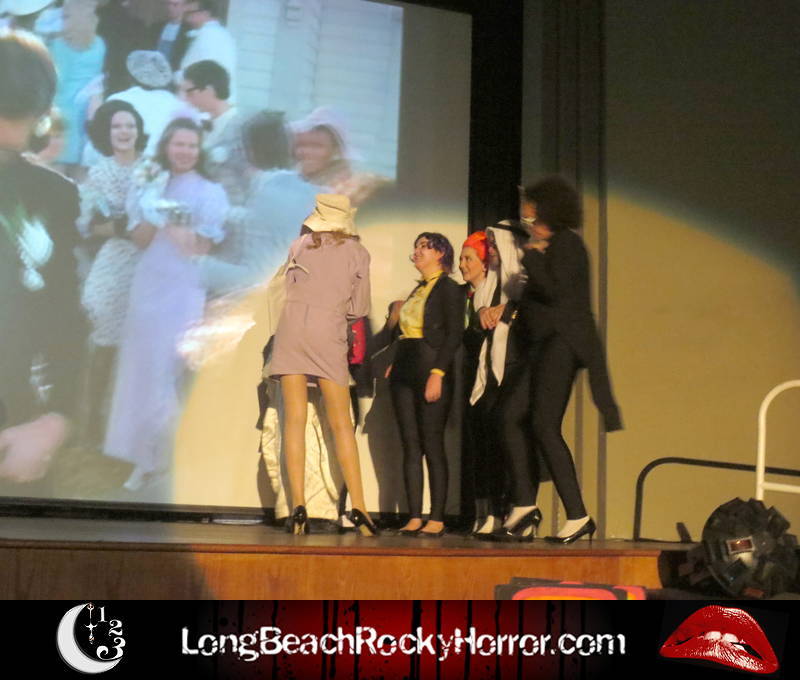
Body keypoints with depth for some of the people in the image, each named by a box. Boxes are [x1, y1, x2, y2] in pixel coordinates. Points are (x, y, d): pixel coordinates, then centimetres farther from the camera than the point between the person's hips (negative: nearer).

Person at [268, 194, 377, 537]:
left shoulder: (299, 246, 12)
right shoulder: (357, 253, 8)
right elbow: (359, 308, 9)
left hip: (292, 328, 1)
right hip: (328, 334, -1)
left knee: (295, 419, 1)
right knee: (341, 423, 3)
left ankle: (298, 505, -6)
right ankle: (358, 506, -3)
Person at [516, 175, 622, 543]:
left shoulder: (566, 243, -8)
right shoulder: (549, 244, 19)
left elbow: (554, 291, -20)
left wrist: (531, 256, -11)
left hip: (561, 343, -10)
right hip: (543, 342, 10)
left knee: (544, 426, -14)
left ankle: (577, 515, -11)